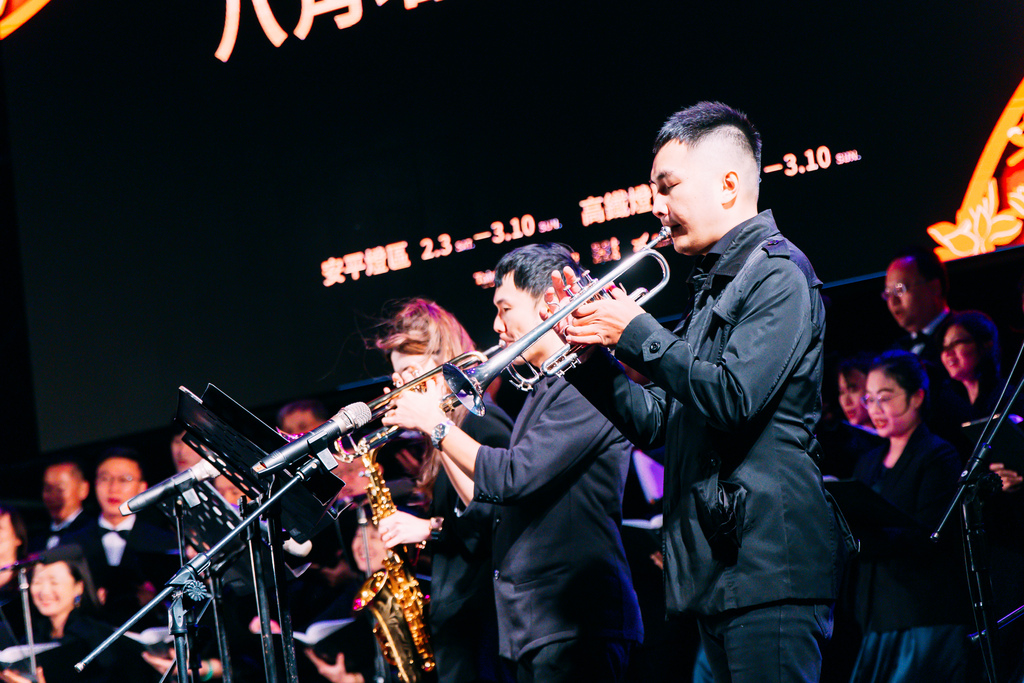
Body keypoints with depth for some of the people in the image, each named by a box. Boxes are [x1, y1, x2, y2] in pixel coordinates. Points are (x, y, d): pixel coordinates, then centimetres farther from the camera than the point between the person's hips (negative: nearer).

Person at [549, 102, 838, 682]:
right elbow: (659, 425, 20)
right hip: (717, 569, 9)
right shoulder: (713, 286, 21)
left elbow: (732, 398, -22)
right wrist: (592, 353, 8)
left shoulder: (777, 274, -8)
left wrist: (637, 333, -12)